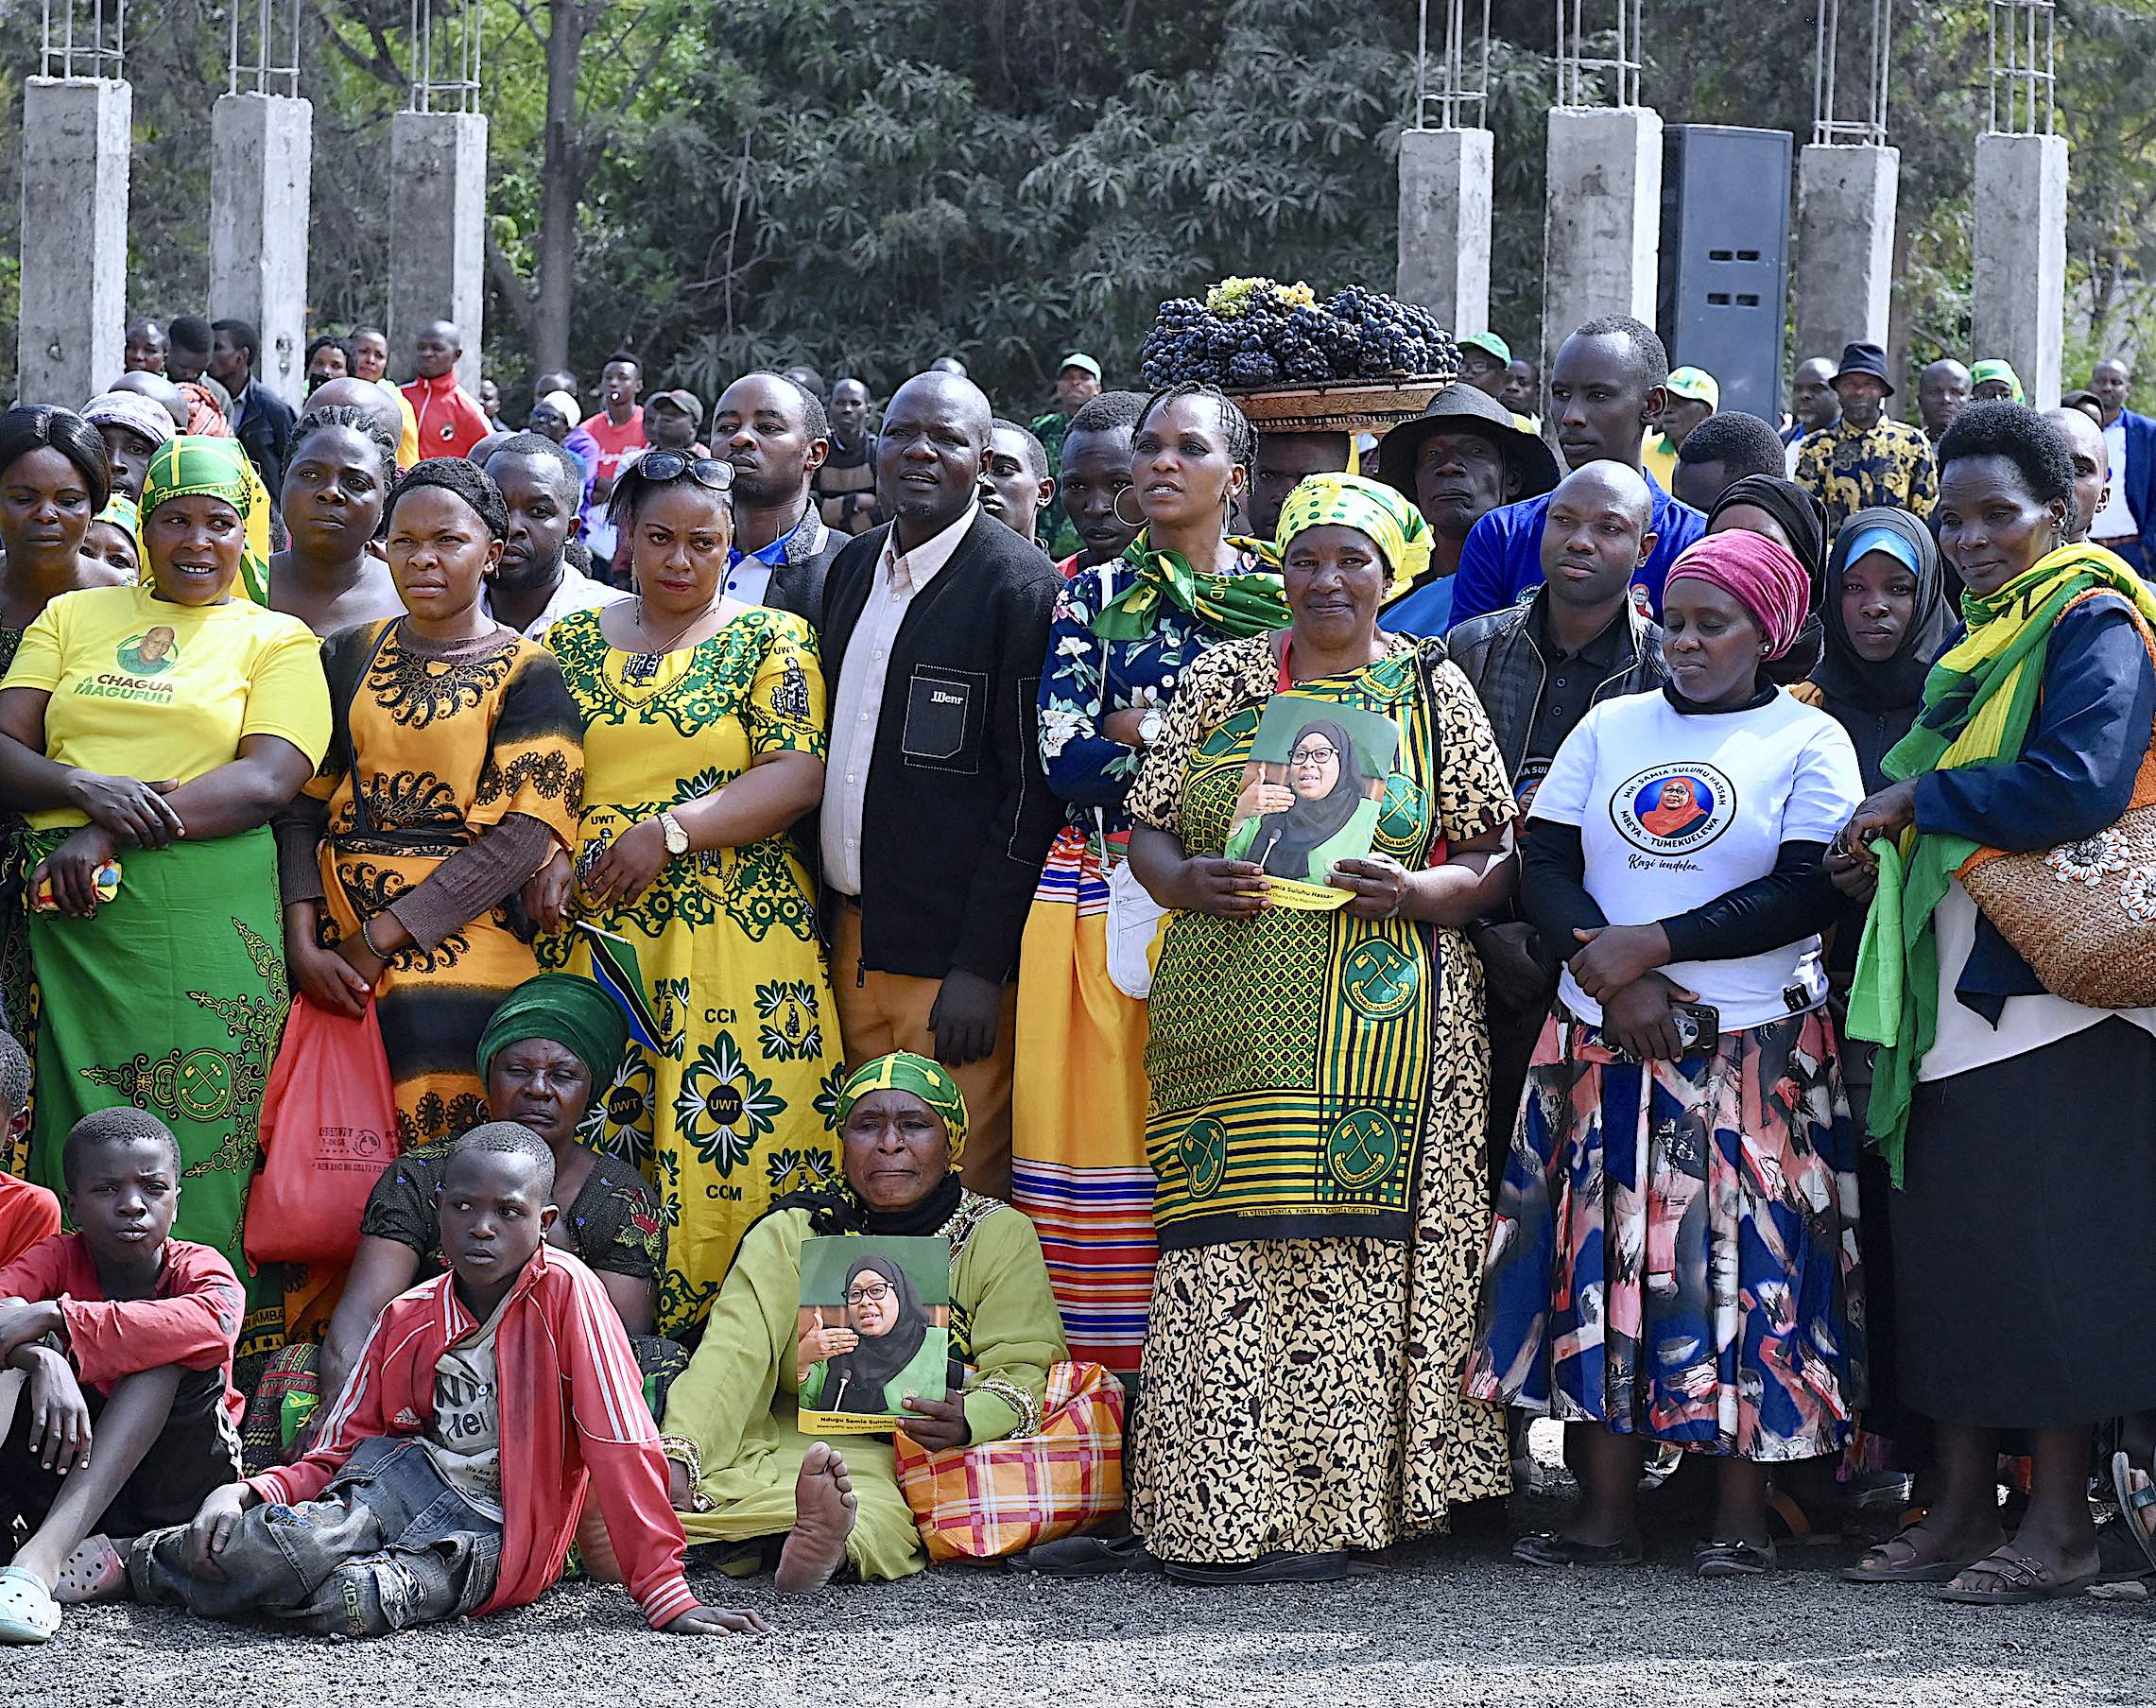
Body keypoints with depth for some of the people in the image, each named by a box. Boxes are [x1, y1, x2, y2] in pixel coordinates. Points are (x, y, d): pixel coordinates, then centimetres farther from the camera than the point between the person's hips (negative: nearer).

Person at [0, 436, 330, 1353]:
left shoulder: (276, 640, 10)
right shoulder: (73, 617, 17)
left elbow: (269, 779, -6)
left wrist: (115, 832, -15)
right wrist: (88, 788, -14)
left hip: (210, 924, -2)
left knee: (201, 1134, -6)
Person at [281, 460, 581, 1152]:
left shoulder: (528, 675, 1)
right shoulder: (349, 655, 13)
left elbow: (519, 840, -9)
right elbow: (304, 805, 8)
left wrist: (376, 940, -13)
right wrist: (303, 942, -8)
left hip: (455, 947, -3)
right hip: (330, 945, 3)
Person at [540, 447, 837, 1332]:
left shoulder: (769, 640, 5)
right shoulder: (572, 641, 15)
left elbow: (798, 774, -6)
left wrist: (669, 831, -14)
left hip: (734, 925, -3)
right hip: (590, 929, 3)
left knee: (732, 1142, -10)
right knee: (586, 1144, -3)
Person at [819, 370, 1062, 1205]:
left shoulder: (1021, 586, -10)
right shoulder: (851, 568, 12)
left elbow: (1030, 785, -13)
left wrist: (980, 969, -17)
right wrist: (826, 919, 13)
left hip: (954, 957, -7)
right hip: (851, 941, 7)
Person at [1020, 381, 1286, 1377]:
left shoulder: (1285, 596, 9)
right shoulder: (1094, 596, 10)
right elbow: (1064, 757, -1)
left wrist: (1142, 729, -5)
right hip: (1102, 899, 1)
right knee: (1100, 1114, -4)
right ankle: (1101, 1364, 0)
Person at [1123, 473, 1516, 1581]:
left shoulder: (1434, 692, 8)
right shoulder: (1221, 681, 12)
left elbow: (1491, 864, 6)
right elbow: (1149, 831, 12)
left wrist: (1419, 892, -14)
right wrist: (1187, 884, -9)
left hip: (1377, 1024, -1)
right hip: (1230, 1021, 2)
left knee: (1347, 1255, -6)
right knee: (1221, 1249, -5)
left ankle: (1325, 1507, 0)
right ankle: (1217, 1513, -3)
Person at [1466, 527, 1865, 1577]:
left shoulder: (1808, 741, 2)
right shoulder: (1610, 729, 13)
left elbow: (1810, 896, -9)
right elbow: (1542, 869, 7)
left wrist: (1652, 946, -13)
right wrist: (1616, 976, -9)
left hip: (1756, 1052, -3)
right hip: (1602, 1050, 3)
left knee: (1744, 1267, -6)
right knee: (1600, 1264, -1)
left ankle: (1741, 1516, 0)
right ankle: (1604, 1511, 2)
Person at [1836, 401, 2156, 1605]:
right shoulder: (1982, 642, 19)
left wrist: (1917, 801, -13)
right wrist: (1890, 859, 4)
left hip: (2055, 987, -9)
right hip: (1959, 987, 9)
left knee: (2048, 1254, -7)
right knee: (1950, 1246, 8)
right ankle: (1965, 1508, 14)